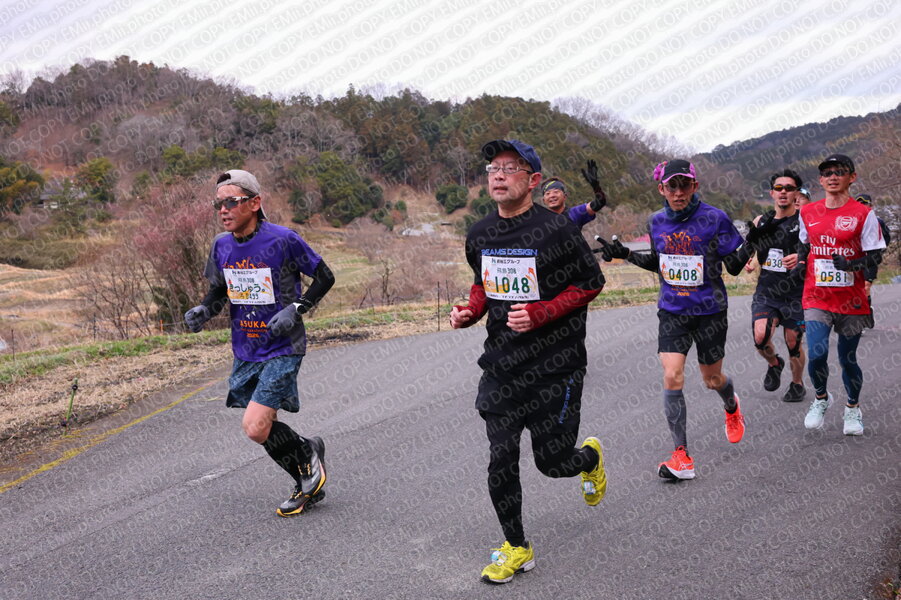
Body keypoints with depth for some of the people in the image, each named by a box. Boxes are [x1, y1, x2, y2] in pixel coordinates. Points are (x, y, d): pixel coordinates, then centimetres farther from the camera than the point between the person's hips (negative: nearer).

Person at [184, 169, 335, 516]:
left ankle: (308, 456, 14)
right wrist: (203, 311, -5)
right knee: (264, 428, 12)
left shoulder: (283, 240, -16)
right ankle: (309, 485, 35)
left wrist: (295, 310, -18)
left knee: (255, 427, -15)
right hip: (245, 352, 7)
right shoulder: (221, 246, 1)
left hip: (282, 349, -6)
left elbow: (324, 277, -6)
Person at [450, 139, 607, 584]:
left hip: (554, 365, -4)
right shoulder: (479, 235, 4)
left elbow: (590, 283, -7)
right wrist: (470, 310, -1)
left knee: (553, 463, 3)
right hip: (501, 364, 5)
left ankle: (590, 457, 41)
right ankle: (516, 547, 21)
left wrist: (540, 314, -19)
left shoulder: (555, 230, -14)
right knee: (500, 461, 1)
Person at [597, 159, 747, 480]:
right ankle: (681, 456, -5)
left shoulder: (715, 218, -12)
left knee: (712, 379, 12)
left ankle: (732, 408, 51)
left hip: (709, 310, -2)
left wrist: (751, 245, -26)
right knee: (671, 376, -12)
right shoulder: (656, 221, 1)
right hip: (672, 311, 3)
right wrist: (625, 254, 4)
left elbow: (734, 267, -7)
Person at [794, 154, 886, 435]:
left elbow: (875, 255, -5)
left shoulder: (863, 214, -5)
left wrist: (851, 265, -23)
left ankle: (853, 409, 33)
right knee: (816, 354, -14)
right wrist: (801, 263, 5)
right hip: (817, 297, 2)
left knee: (848, 359, 8)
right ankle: (821, 398, 15)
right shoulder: (808, 212, 6)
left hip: (851, 300, -2)